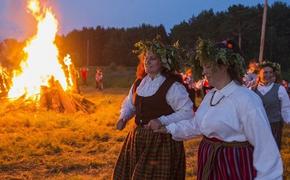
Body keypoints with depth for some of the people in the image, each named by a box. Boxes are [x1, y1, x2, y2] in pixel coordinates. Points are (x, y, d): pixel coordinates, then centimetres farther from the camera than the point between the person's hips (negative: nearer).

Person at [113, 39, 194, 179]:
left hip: (162, 142, -6)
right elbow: (129, 104, 23)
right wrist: (123, 118, 3)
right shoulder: (139, 83, 8)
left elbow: (187, 112, -18)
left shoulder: (172, 86, -14)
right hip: (137, 140, 7)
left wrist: (162, 121, -26)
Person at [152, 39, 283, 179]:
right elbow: (196, 125, 20)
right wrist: (169, 128, 16)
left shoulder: (247, 99, -20)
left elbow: (264, 144, -20)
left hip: (234, 165, -8)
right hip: (208, 161, 8)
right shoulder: (210, 95, 9)